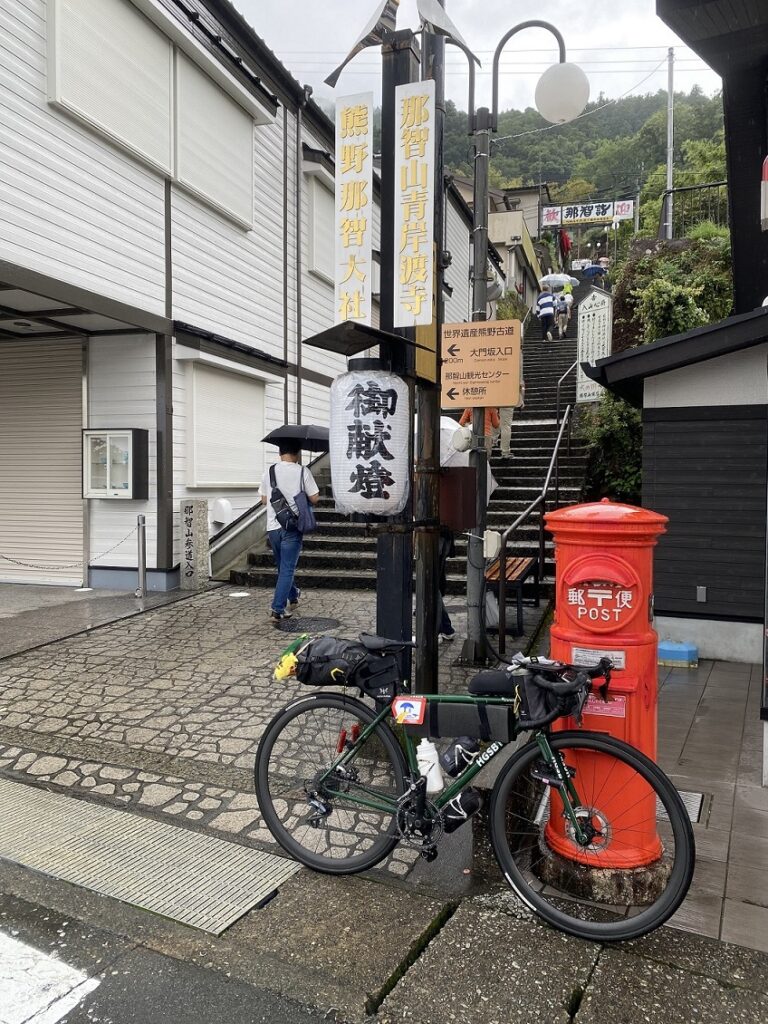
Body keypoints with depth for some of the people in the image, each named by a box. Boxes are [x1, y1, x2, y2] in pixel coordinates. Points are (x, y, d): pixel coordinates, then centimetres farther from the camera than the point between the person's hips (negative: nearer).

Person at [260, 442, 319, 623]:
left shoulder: (268, 472, 2)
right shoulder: (302, 472, -8)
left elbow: (264, 500, 10)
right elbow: (314, 499, -6)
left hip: (272, 527, 4)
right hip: (292, 527, -4)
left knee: (283, 567, 21)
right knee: (287, 569, 1)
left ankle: (293, 597, 38)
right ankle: (277, 609, -3)